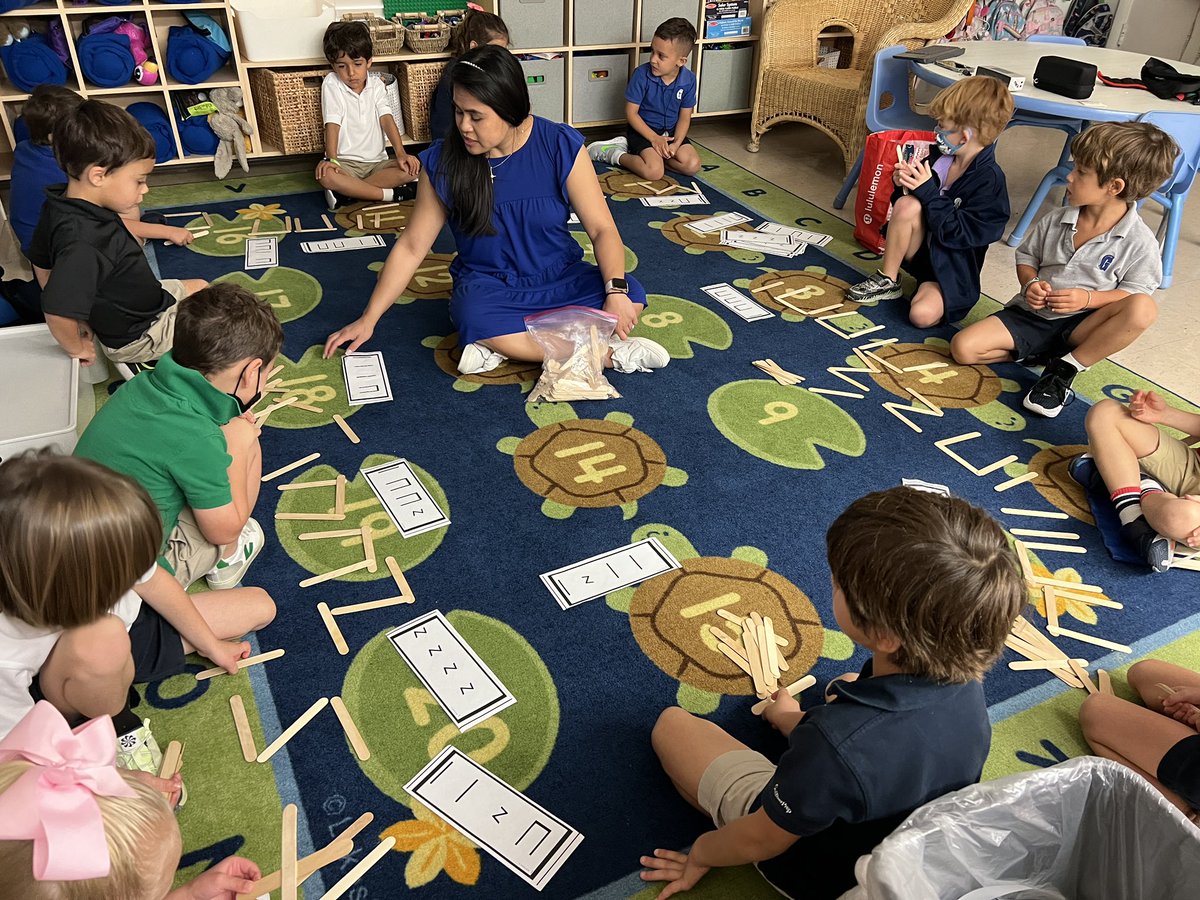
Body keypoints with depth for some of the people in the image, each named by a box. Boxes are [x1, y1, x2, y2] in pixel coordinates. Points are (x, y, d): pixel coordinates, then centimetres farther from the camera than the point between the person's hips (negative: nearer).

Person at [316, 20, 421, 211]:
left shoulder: (376, 85, 8)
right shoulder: (331, 84, -1)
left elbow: (386, 119, -4)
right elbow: (332, 124, -10)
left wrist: (401, 153, -21)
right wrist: (332, 159, -25)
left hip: (377, 161, 3)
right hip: (346, 163, -3)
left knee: (411, 168, -25)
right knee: (326, 175, -36)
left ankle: (346, 191, -25)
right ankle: (390, 194, -30)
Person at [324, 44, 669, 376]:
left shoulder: (561, 146, -10)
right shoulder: (443, 162, -8)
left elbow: (602, 228, -10)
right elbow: (410, 247, 0)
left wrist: (616, 290, -28)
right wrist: (368, 320, 1)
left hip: (561, 278, 1)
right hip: (489, 286, -1)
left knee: (632, 298, -28)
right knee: (475, 318, -37)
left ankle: (504, 345, -23)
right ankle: (610, 353, -25)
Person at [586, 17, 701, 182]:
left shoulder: (688, 80, -10)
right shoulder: (642, 74, -18)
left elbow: (684, 118, -2)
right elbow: (631, 113, -13)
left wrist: (676, 144, -20)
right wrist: (654, 138, -19)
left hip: (671, 131, 5)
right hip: (643, 129, -5)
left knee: (692, 165, -15)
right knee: (654, 172, -27)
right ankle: (615, 154, -3)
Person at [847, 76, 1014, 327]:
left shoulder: (989, 179, -20)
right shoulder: (940, 156, -1)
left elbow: (958, 233, -25)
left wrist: (928, 192, -24)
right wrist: (905, 182, -8)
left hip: (951, 267, -6)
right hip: (921, 248, 6)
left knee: (922, 314, -32)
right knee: (907, 205, -25)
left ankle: (939, 295, 5)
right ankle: (887, 281, -10)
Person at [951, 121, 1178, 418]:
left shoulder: (1139, 242, -11)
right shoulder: (1055, 221, 0)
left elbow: (1135, 291, -5)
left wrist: (1088, 298, -23)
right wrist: (1030, 283, -11)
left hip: (1079, 326, -2)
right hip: (1033, 313, 3)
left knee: (1143, 308, -33)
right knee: (963, 348, -18)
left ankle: (1066, 368, -19)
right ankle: (1041, 353, 2)